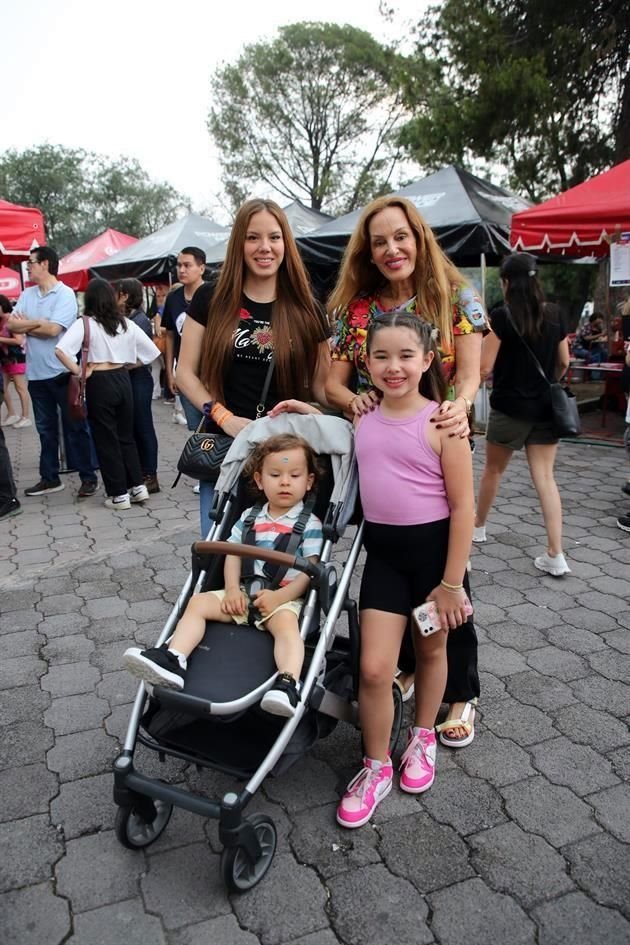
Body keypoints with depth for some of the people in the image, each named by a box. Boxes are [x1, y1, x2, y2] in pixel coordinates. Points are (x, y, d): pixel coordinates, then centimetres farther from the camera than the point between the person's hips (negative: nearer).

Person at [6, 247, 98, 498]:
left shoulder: (65, 294, -8)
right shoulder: (27, 294, 11)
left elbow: (53, 329, -19)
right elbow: (11, 325, 1)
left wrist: (26, 325, -5)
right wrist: (39, 323, -13)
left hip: (62, 372, -6)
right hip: (36, 373, 6)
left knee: (75, 427, 1)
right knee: (46, 429, 13)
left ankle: (88, 477, 8)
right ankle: (49, 478, 23)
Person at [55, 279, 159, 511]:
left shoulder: (85, 324, -8)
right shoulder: (126, 324, 5)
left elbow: (60, 349, -22)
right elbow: (151, 351, 9)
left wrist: (77, 371, -11)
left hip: (99, 383, -4)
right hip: (123, 380, 4)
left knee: (106, 440, 5)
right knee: (126, 435, 17)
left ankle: (119, 494, 8)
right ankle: (137, 485, 17)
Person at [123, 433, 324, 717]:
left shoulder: (310, 524, -1)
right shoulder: (249, 517, 13)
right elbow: (233, 553, 10)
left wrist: (279, 596, -18)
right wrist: (232, 590, -7)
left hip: (285, 597, -5)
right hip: (244, 593, 5)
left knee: (286, 624, -36)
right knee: (198, 601, -13)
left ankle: (287, 684, -53)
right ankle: (172, 660, -28)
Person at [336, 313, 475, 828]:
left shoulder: (440, 423, -14)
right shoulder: (361, 419, -1)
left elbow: (463, 507, -12)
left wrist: (451, 582, -12)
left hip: (434, 548, -3)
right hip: (383, 550, 3)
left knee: (431, 651, 19)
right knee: (374, 668, 0)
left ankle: (423, 737, 45)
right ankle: (376, 765, 24)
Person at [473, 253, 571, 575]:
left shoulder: (501, 316, -12)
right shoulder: (554, 315, 3)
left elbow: (485, 367, -14)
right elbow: (564, 363, 11)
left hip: (509, 408, -4)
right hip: (546, 408, 4)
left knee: (493, 470, 17)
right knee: (545, 477, 4)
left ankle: (478, 526, 37)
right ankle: (555, 555, -1)